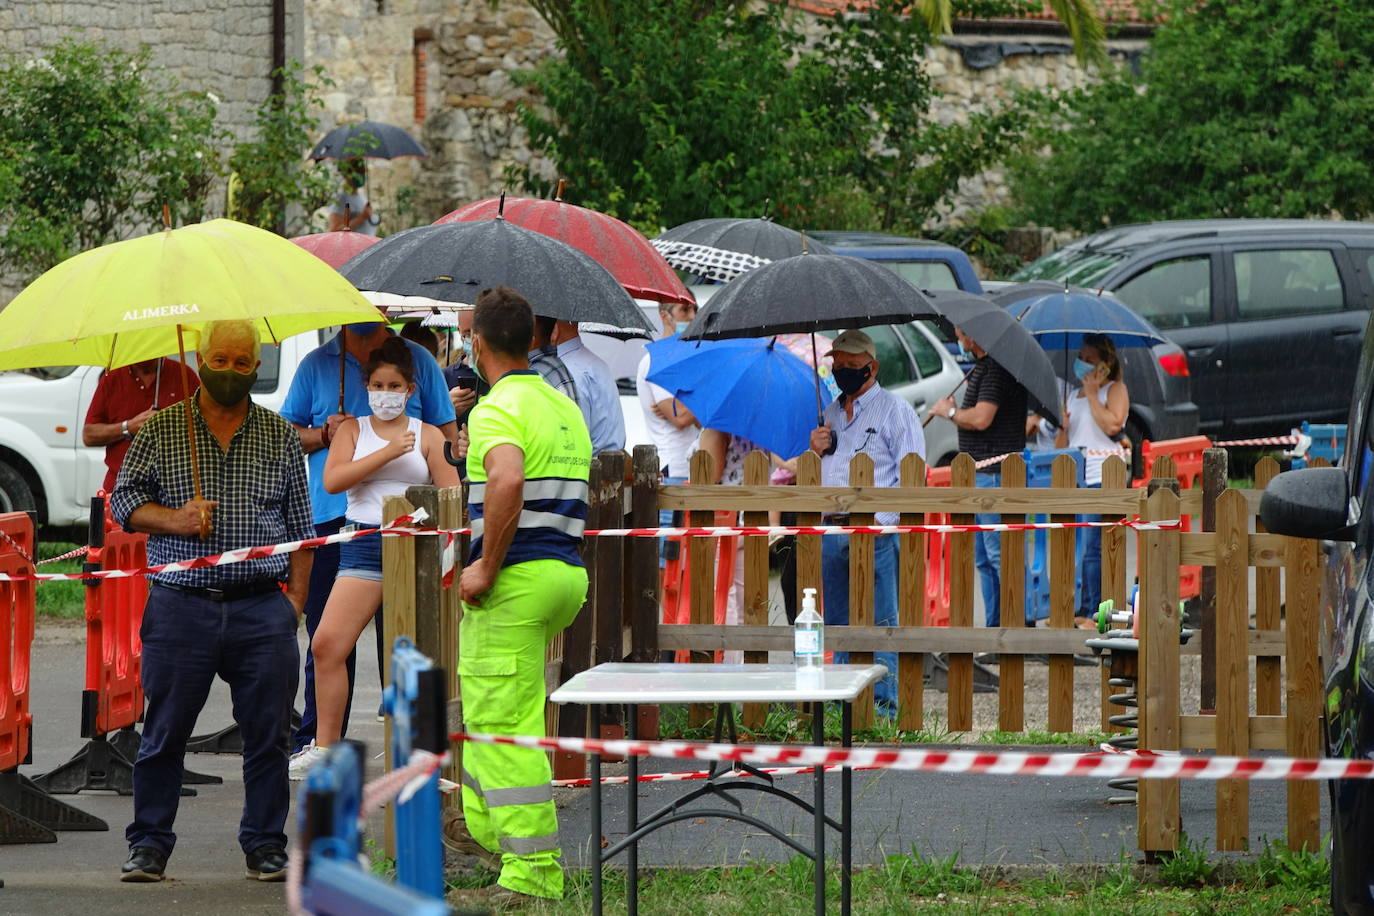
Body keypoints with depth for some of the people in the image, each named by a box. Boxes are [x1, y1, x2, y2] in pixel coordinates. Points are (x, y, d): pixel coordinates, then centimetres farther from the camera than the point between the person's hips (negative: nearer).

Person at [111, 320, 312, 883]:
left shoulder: (282, 437, 11)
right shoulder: (160, 431, 7)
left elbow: (300, 525, 12)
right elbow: (124, 500, 6)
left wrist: (296, 596, 4)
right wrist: (172, 519, -12)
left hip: (263, 609, 1)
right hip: (180, 604, -1)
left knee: (267, 733, 1)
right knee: (165, 732, 1)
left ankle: (265, 846, 11)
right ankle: (149, 846, 10)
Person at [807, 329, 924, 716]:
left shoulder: (893, 410, 0)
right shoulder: (830, 413, 21)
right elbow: (815, 474, 31)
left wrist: (880, 521, -16)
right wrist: (815, 451, 7)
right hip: (832, 531, 7)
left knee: (878, 622, -8)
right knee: (839, 623, 9)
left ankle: (882, 702, -8)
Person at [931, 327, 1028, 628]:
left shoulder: (996, 369, -17)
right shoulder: (981, 366, 15)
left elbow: (981, 419, -25)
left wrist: (949, 411, -9)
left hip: (995, 475, -11)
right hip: (980, 475, 11)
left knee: (1000, 555, -10)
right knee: (984, 560, 14)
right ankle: (995, 629, 19)